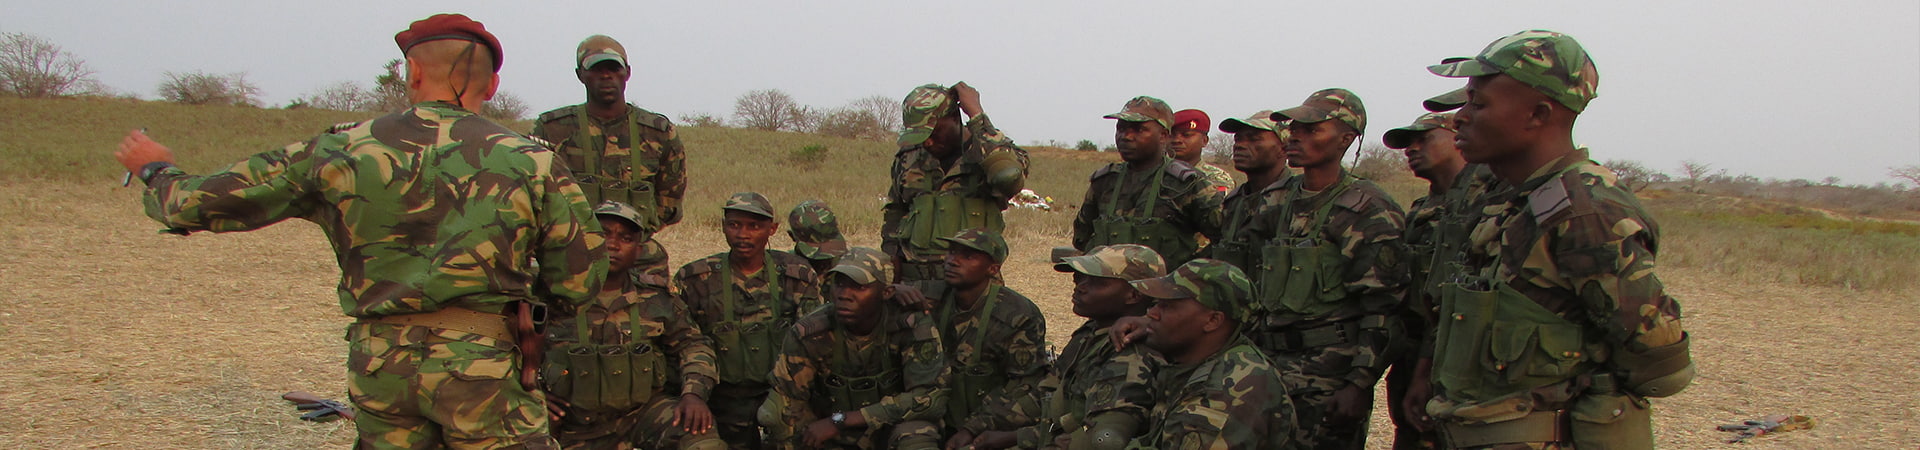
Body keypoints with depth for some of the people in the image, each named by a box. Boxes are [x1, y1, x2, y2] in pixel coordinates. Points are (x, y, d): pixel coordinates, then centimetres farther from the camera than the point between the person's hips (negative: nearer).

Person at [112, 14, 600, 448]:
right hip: (484, 363, -3)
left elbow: (198, 203, 9)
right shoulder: (530, 161, -4)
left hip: (380, 362, 3)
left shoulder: (340, 152, 2)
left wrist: (157, 170, 32)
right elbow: (580, 281, -1)